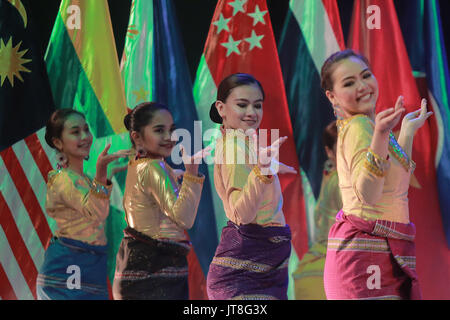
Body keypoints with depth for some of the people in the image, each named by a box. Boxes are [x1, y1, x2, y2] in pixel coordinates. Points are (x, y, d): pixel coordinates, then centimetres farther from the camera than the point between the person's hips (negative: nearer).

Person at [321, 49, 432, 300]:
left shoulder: (366, 124, 14)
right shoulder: (359, 125, -12)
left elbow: (398, 176, 26)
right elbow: (368, 194, -25)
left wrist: (408, 130, 30)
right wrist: (380, 135, -33)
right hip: (364, 249, -9)